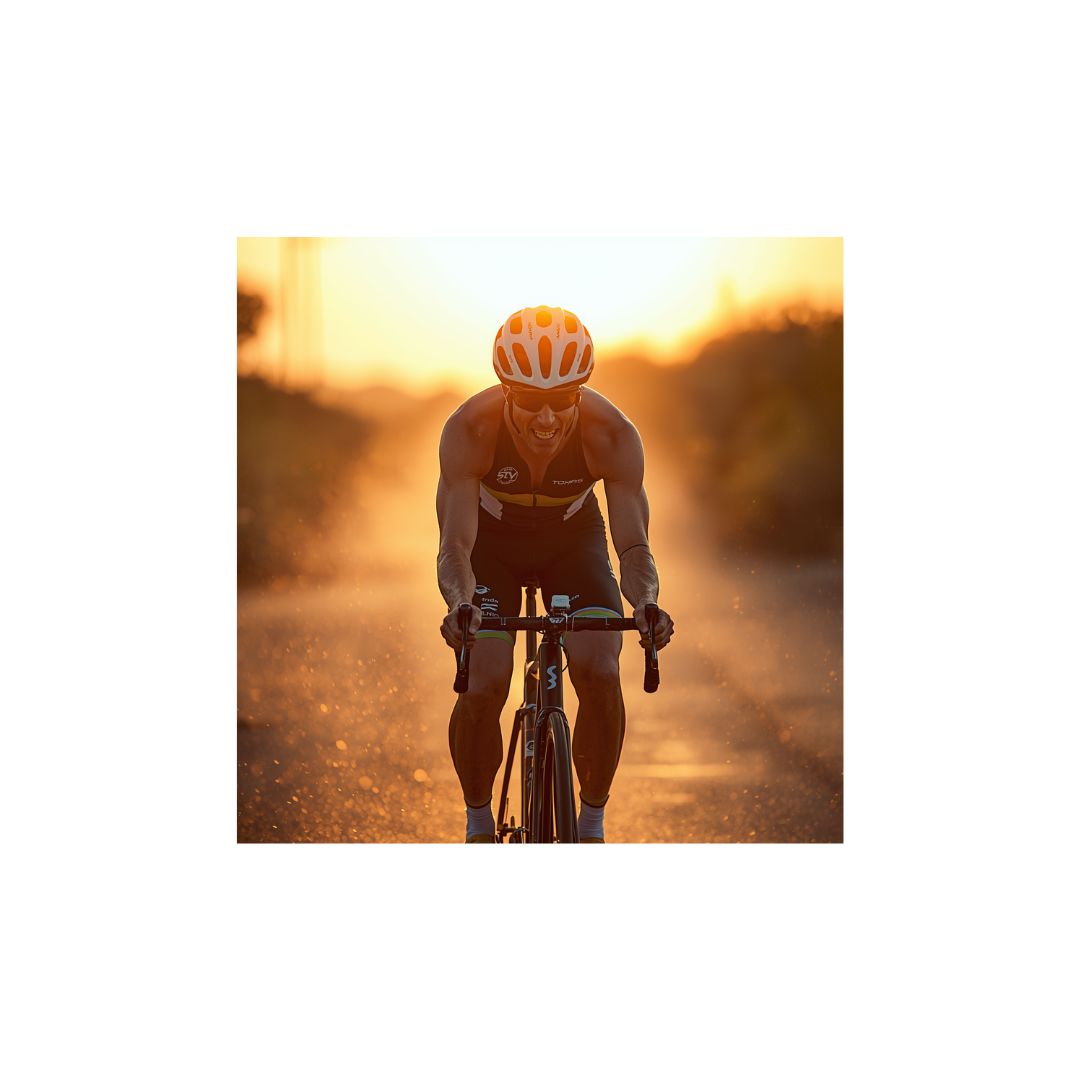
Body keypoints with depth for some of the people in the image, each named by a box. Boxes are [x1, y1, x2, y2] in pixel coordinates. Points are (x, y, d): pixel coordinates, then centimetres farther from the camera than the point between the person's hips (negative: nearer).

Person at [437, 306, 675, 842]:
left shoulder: (613, 435, -33)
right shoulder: (469, 430, -35)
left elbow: (633, 546, -33)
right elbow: (455, 544, -37)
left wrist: (646, 604, -54)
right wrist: (459, 604, -58)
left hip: (574, 539, 1)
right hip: (493, 541, -1)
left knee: (600, 675, -19)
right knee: (483, 686, -16)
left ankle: (592, 824, 2)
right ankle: (478, 824, 8)